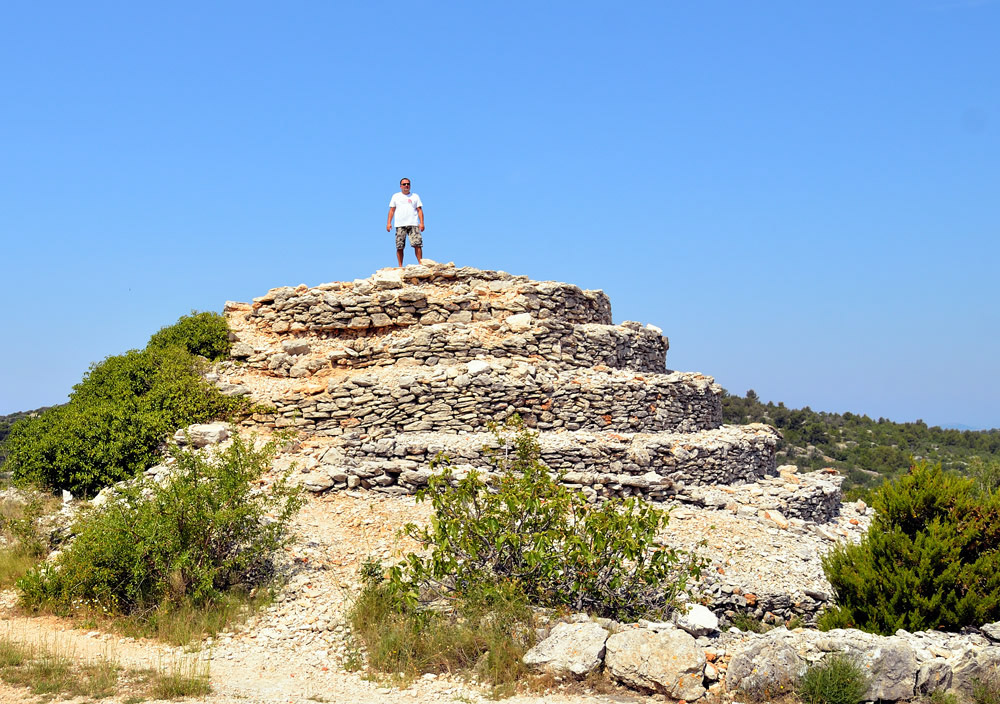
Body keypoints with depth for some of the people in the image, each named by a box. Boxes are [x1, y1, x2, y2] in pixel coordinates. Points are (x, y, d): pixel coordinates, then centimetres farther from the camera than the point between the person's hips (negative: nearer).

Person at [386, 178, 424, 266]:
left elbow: (419, 210, 10)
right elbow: (391, 210, 14)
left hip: (413, 225, 0)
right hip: (400, 225, 0)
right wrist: (388, 222, 3)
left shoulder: (415, 196, 15)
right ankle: (400, 266, 1)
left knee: (417, 245, -13)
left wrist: (421, 223, -2)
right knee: (399, 247, -4)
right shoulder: (396, 196, 15)